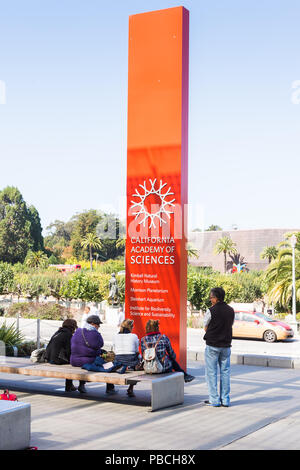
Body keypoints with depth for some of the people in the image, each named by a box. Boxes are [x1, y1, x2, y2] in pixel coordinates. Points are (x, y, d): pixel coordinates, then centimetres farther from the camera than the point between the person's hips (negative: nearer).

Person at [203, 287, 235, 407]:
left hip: (212, 345, -5)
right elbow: (231, 325, 12)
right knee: (225, 372, 10)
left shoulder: (211, 311, -13)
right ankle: (225, 399, 12)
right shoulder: (231, 310, 4)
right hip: (226, 345, 5)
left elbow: (205, 328, -3)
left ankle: (214, 400, 3)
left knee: (211, 372, 3)